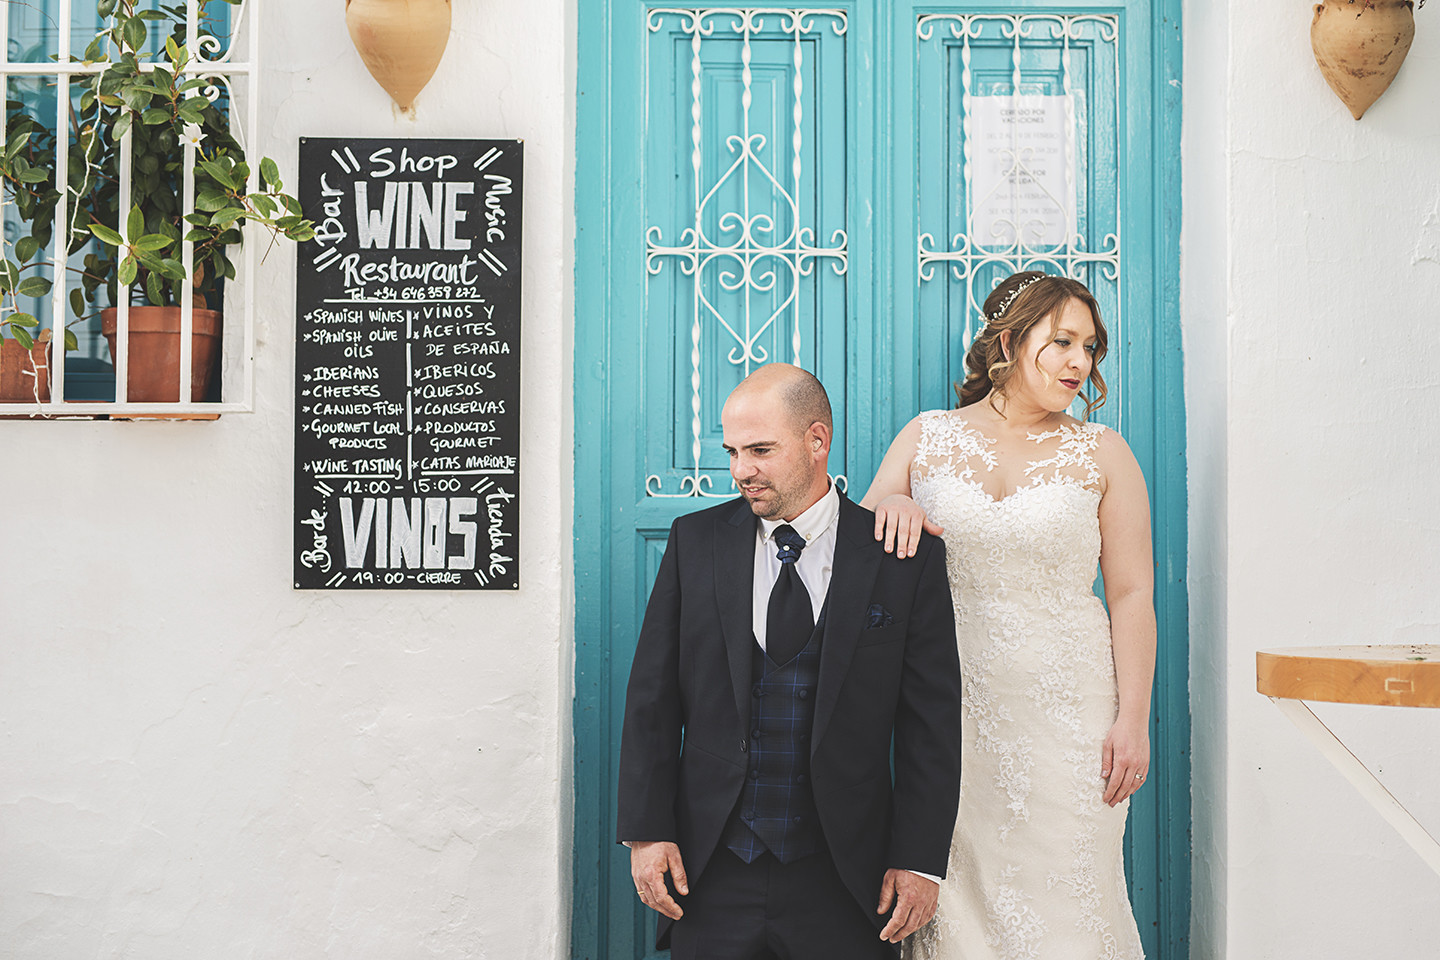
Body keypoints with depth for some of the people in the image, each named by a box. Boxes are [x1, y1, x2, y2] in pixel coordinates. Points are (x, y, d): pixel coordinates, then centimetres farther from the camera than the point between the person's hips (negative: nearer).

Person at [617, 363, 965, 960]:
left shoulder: (907, 558, -3)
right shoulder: (695, 541, 3)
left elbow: (932, 721, -2)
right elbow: (653, 698, 3)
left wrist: (920, 861, -6)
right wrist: (647, 832, -3)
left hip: (844, 883, -1)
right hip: (710, 875, 2)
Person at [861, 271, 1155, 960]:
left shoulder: (1102, 453, 4)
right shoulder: (927, 437, 7)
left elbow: (1130, 594, 1)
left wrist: (1133, 721, -6)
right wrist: (888, 504, -15)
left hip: (1064, 710, -1)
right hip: (951, 710, 1)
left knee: (1061, 898, 0)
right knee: (954, 896, 5)